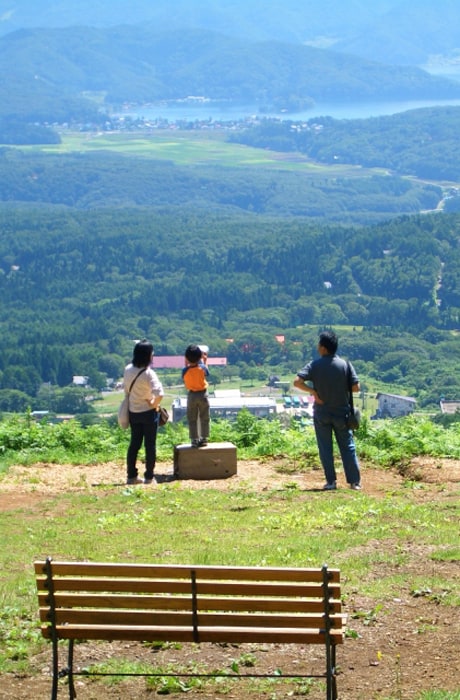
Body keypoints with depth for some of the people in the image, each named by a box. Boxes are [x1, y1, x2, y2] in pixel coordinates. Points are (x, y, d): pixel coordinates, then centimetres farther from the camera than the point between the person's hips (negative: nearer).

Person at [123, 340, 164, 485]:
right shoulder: (149, 373, -21)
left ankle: (131, 475, 16)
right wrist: (154, 404, -13)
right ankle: (149, 477, 8)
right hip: (148, 413, -5)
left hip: (133, 412, 5)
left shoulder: (128, 370, -2)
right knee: (150, 445, 5)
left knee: (134, 443, 14)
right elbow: (159, 394, -31)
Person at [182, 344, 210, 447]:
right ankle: (204, 439, 13)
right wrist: (204, 361, 15)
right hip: (203, 394, 0)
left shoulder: (185, 370, -16)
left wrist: (186, 364, 6)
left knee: (192, 420, 9)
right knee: (204, 419, 12)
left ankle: (194, 440, 7)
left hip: (191, 395, 0)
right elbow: (207, 373, 7)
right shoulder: (202, 368, -14)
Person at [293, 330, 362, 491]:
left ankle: (331, 481, 7)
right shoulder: (345, 365, -7)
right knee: (348, 447, 9)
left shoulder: (314, 365, -9)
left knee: (325, 448, 8)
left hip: (322, 412, -1)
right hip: (342, 412, 1)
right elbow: (356, 387, -8)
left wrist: (313, 392, -8)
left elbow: (297, 382, -18)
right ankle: (355, 482, 9)